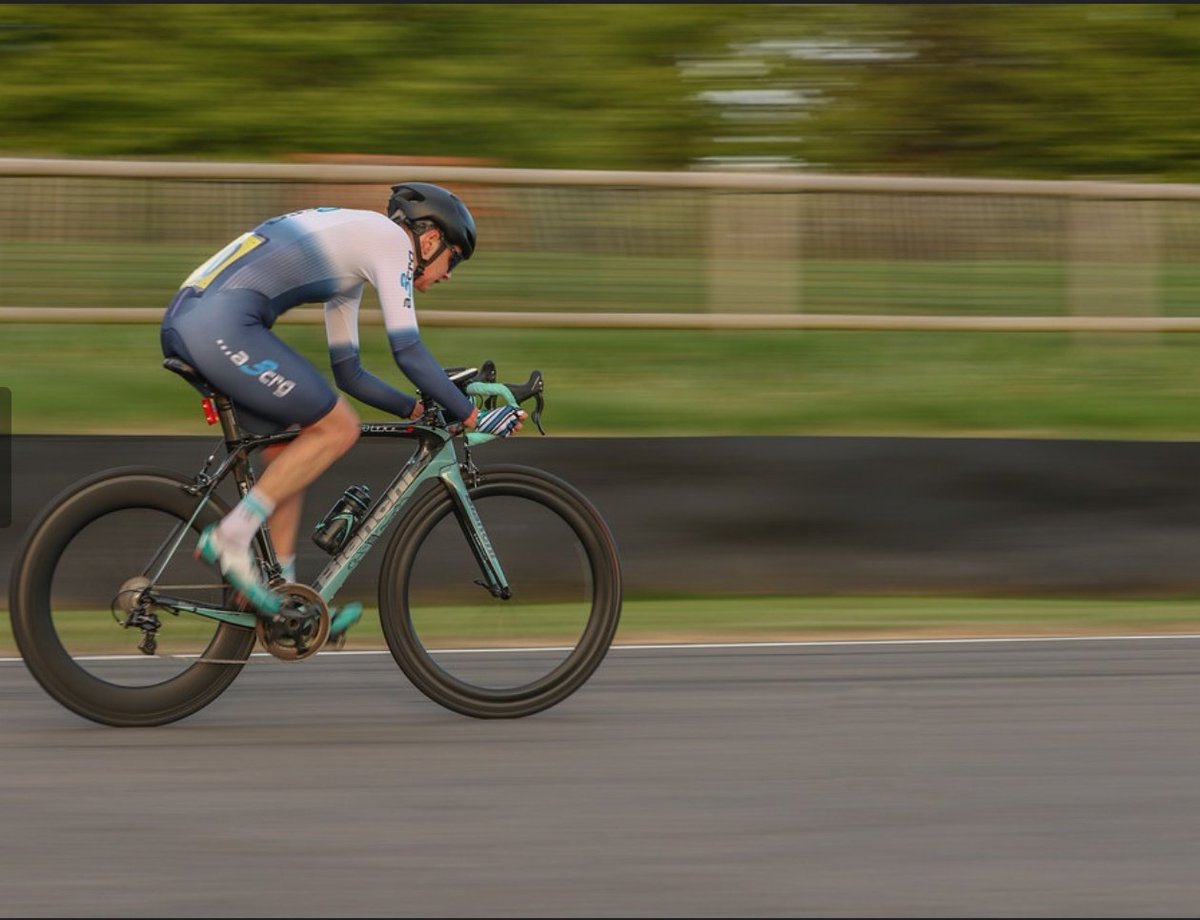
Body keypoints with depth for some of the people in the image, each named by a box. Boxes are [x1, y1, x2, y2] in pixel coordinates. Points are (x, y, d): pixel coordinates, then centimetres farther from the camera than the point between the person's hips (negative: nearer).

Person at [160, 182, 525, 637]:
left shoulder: (351, 244, 31)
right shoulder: (389, 238, 3)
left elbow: (348, 373, 35)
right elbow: (408, 351, -5)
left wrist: (419, 409, 32)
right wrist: (473, 417, 2)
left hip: (183, 322, 10)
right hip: (221, 325, -10)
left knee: (290, 453, 19)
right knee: (337, 428, -3)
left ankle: (283, 600, 22)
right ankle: (232, 537, -5)